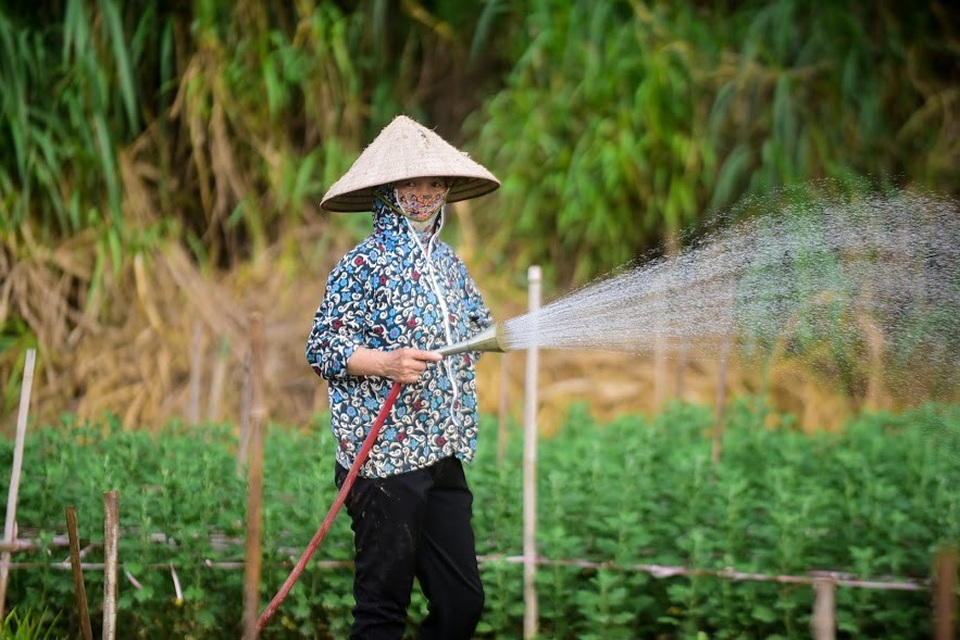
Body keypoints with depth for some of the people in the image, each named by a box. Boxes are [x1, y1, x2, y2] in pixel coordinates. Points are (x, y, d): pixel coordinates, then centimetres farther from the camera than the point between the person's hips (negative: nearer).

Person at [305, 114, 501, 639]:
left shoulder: (448, 262, 15)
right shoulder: (363, 265, -7)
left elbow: (479, 326, 31)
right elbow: (321, 349, -12)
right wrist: (387, 364, -23)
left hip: (442, 458, 7)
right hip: (385, 462, -7)